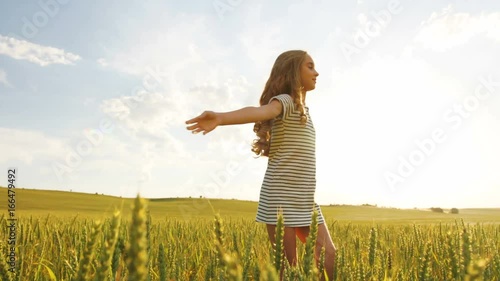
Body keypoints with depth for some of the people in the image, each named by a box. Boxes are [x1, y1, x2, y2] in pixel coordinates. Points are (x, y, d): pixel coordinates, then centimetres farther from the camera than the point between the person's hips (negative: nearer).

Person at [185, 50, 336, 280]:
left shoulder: (302, 108, 18)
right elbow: (260, 111, -32)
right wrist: (221, 118, -51)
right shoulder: (284, 101, -10)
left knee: (329, 256, 7)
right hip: (282, 196, -8)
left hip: (305, 200, 9)